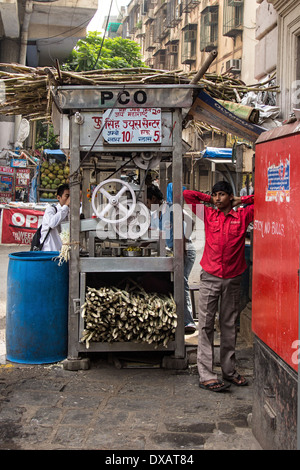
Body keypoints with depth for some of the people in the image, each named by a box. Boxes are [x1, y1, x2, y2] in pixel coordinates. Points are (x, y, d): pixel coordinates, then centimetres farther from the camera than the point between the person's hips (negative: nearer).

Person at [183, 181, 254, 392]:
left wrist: (241, 200, 8)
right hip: (210, 277, -1)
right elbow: (187, 194, 11)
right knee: (206, 325, -4)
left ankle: (229, 371, 21)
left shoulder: (243, 215, 6)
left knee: (230, 325, 10)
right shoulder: (208, 214, 7)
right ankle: (206, 375, -4)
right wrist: (210, 200, 13)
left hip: (232, 278, 1)